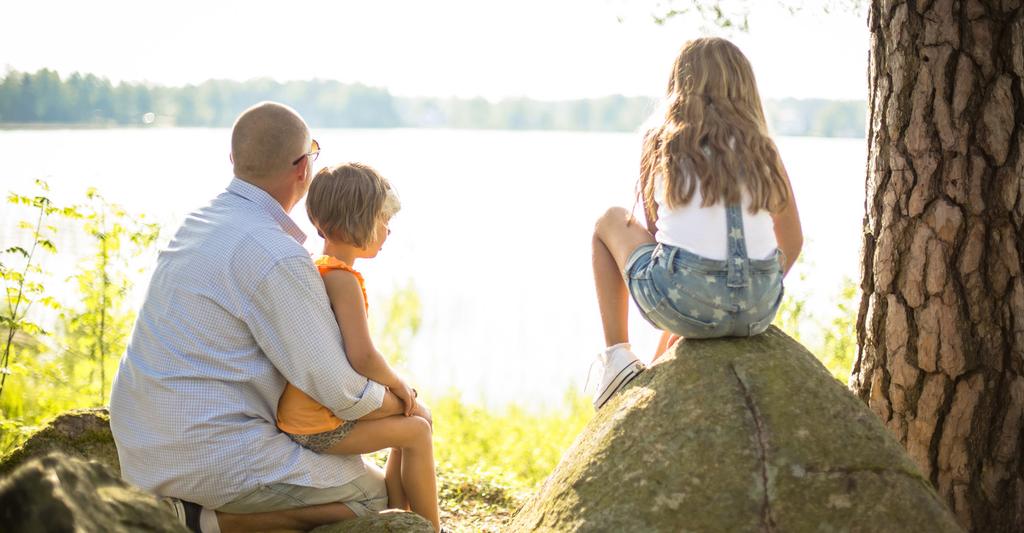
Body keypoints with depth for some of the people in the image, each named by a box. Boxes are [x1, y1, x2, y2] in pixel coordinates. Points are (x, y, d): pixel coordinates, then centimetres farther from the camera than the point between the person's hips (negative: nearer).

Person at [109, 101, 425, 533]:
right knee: (373, 496, 1)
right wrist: (407, 405, 4)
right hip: (211, 457, -9)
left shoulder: (198, 221, 9)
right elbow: (339, 392, -17)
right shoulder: (276, 257, -21)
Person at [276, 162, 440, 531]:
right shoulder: (343, 279, -21)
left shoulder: (318, 268, 11)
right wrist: (396, 383, -10)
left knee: (411, 418, 18)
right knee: (416, 431, -6)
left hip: (304, 414, 10)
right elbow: (362, 356, -30)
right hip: (318, 425, -10)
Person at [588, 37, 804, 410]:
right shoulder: (763, 151, 11)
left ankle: (617, 355, 21)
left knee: (609, 222, 25)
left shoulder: (660, 145, 7)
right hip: (759, 311, 3)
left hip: (683, 304, -3)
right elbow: (792, 242, 18)